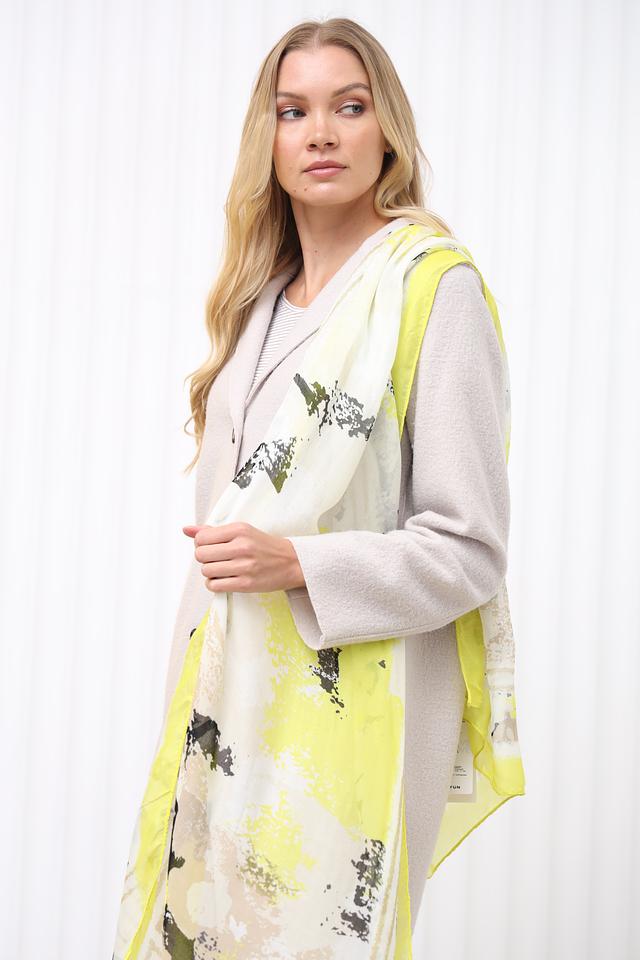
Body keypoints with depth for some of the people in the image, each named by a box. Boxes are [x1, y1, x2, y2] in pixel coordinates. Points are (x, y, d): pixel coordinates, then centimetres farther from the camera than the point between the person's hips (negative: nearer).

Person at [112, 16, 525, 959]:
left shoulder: (435, 288, -10)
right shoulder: (261, 298, 12)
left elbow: (469, 552, -12)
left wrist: (297, 564, -21)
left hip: (347, 706, -6)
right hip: (230, 691, 6)